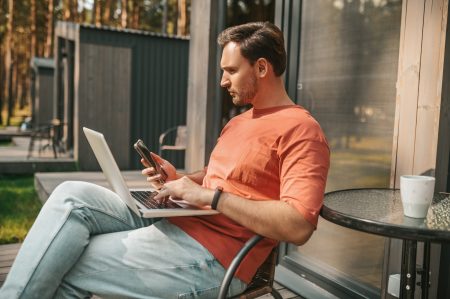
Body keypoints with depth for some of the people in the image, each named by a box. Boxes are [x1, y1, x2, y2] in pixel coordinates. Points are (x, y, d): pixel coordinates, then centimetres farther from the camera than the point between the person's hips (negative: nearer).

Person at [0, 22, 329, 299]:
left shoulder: (301, 131, -12)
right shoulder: (239, 122, 18)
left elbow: (298, 226, -23)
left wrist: (210, 196, -22)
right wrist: (179, 179, 5)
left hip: (212, 259, -9)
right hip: (173, 223, 9)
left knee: (65, 266, -12)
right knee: (73, 195, -8)